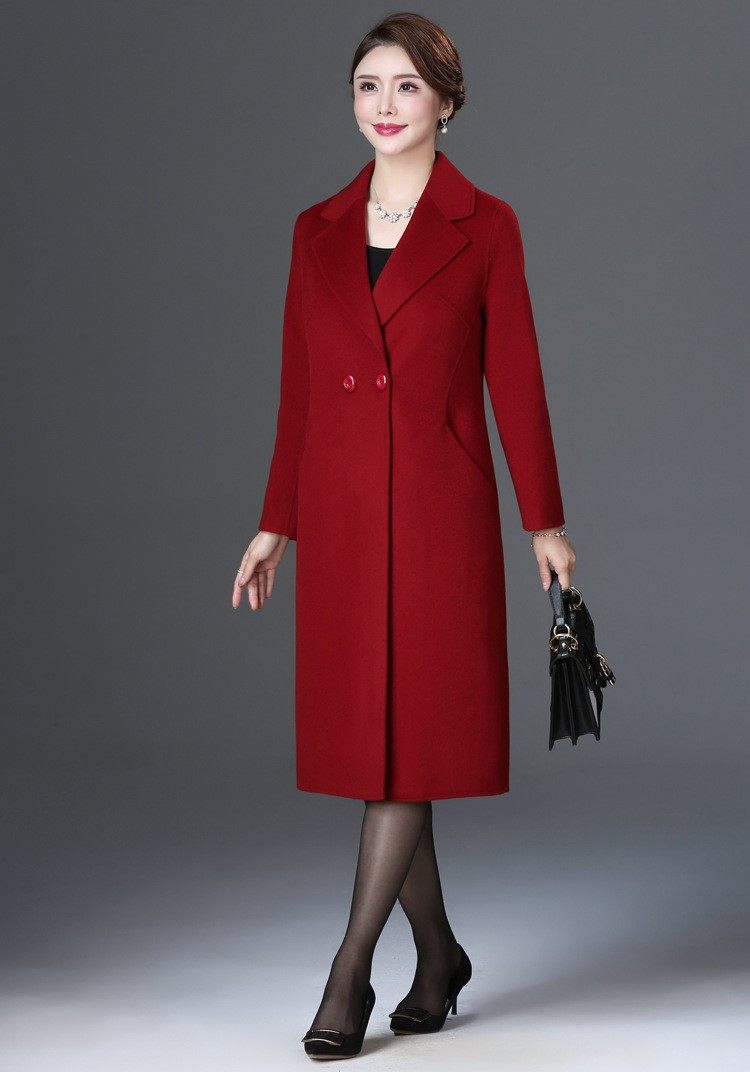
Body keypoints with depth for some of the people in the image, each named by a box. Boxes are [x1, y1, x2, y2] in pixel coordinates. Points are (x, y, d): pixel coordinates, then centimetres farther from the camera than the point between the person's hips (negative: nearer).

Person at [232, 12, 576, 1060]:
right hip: (340, 510, 4)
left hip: (440, 509, -4)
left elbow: (515, 380, 0)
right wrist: (275, 525, 11)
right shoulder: (318, 230, 10)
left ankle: (350, 971, 2)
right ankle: (438, 955, 23)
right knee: (361, 731, 8)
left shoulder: (485, 226, 0)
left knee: (412, 736, -5)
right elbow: (299, 391, 12)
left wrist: (546, 520, -2)